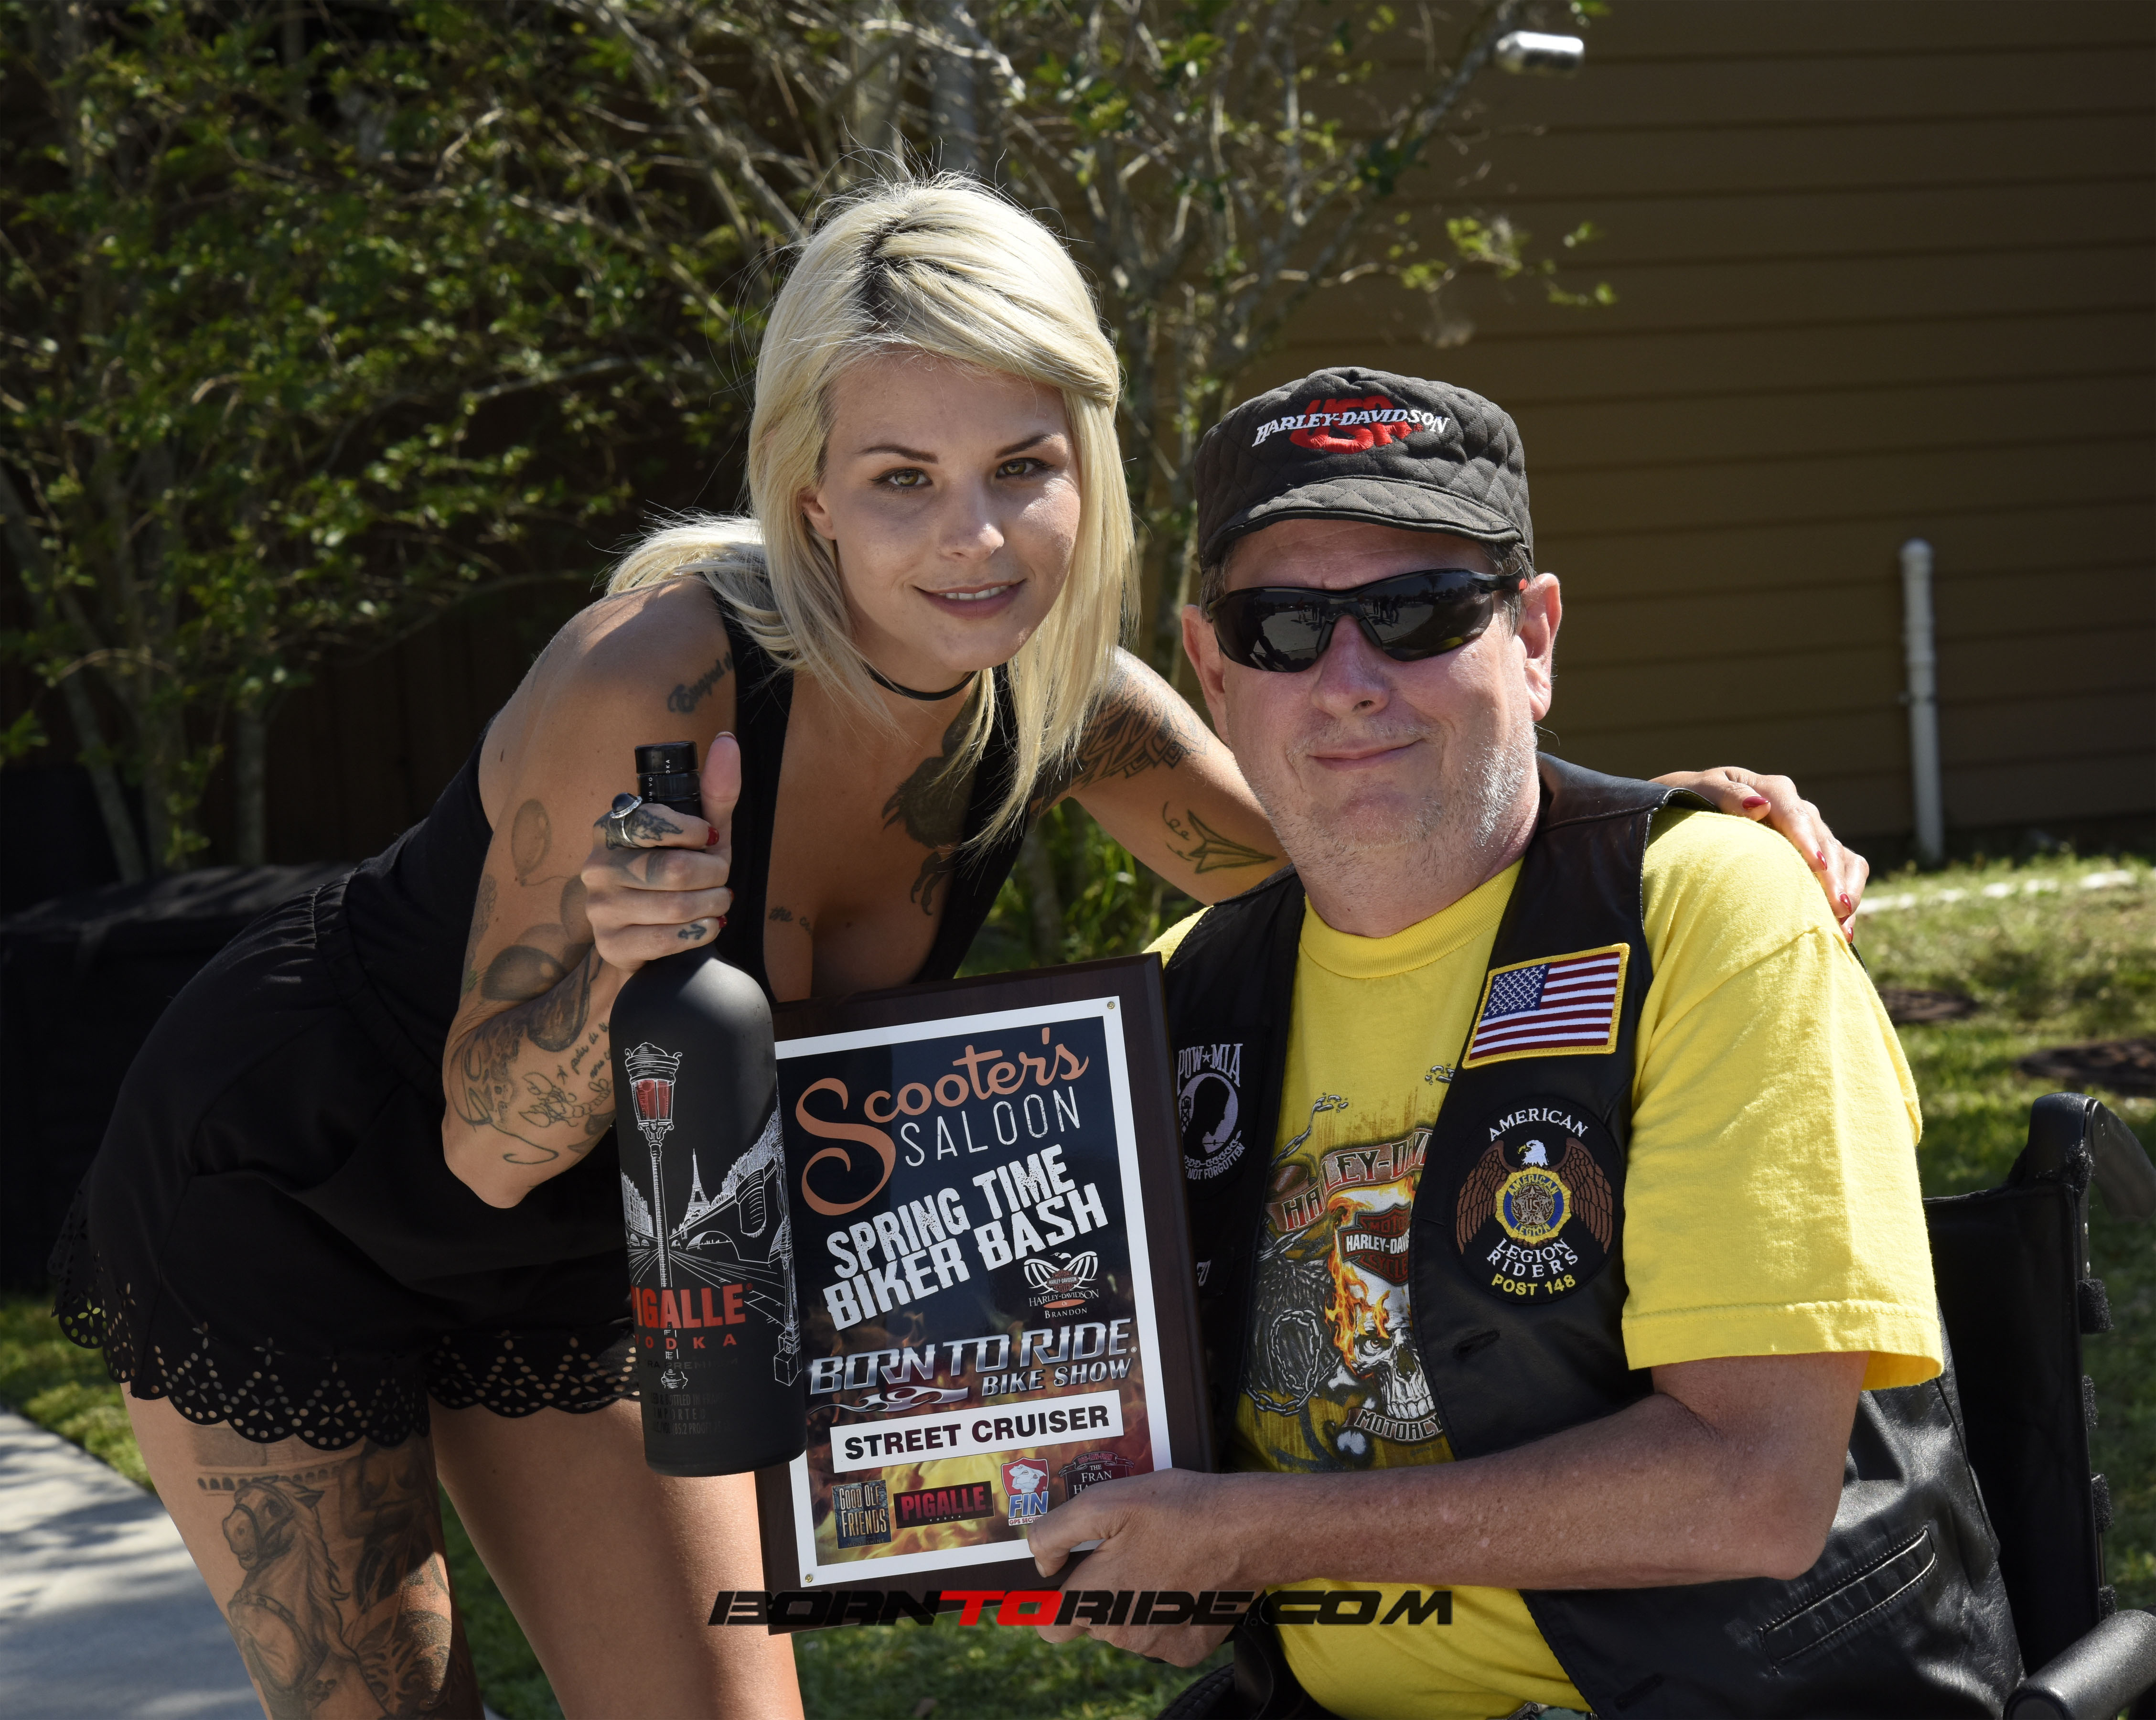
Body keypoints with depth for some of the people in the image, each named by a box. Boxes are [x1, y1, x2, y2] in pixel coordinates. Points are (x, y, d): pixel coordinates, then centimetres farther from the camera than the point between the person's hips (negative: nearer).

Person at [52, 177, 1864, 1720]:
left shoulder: (1064, 711, -17)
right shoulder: (660, 679, -34)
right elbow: (493, 1145, -26)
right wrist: (615, 960, -47)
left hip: (583, 1259, 6)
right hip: (280, 1189, -5)